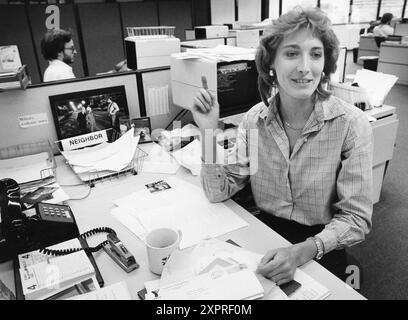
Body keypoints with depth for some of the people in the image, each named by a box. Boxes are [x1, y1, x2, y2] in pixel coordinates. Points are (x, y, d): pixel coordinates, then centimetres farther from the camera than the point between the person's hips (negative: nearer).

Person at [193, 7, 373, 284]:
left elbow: (357, 218, -12)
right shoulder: (255, 119, -6)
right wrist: (209, 132, -18)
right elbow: (219, 193, -6)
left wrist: (304, 251, -28)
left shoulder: (351, 123, -15)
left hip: (320, 251, -1)